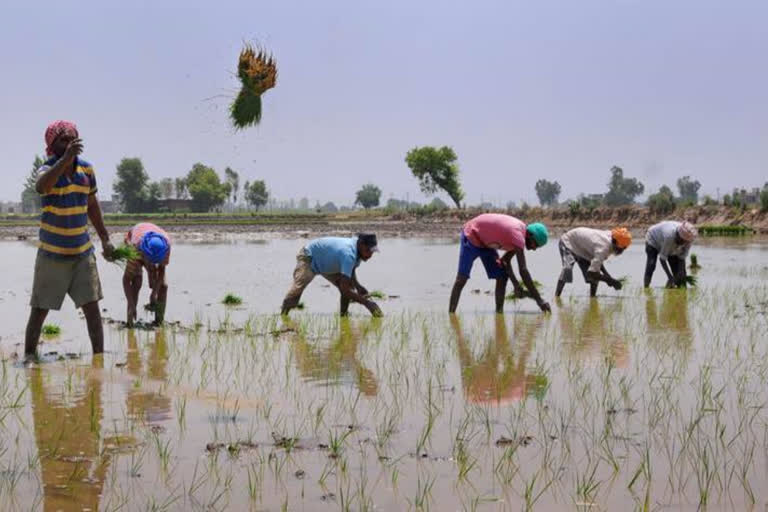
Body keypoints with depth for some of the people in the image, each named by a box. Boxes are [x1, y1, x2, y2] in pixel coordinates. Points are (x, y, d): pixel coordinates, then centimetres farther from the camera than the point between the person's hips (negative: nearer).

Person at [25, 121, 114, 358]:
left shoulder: (86, 169, 1)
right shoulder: (47, 169, -13)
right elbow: (41, 186, -39)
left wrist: (105, 239, 16)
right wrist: (65, 158, -51)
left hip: (83, 252, 3)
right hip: (52, 255, -3)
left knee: (92, 307, 0)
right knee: (39, 310, 4)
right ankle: (28, 357, 15)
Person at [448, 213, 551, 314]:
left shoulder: (520, 230, -4)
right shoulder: (518, 235, -32)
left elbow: (506, 260, 4)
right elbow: (523, 271, -36)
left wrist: (516, 285, -6)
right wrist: (539, 300, -34)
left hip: (485, 242, 9)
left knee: (502, 277, -1)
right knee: (462, 278, -13)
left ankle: (499, 313, 0)